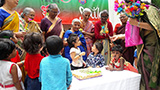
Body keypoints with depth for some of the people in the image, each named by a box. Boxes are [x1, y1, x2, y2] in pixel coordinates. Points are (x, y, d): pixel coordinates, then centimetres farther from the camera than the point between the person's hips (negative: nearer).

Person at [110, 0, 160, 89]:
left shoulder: (149, 9, -7)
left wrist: (137, 23, -20)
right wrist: (119, 36, 20)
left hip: (153, 47, -7)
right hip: (143, 49, 7)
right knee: (145, 74, 7)